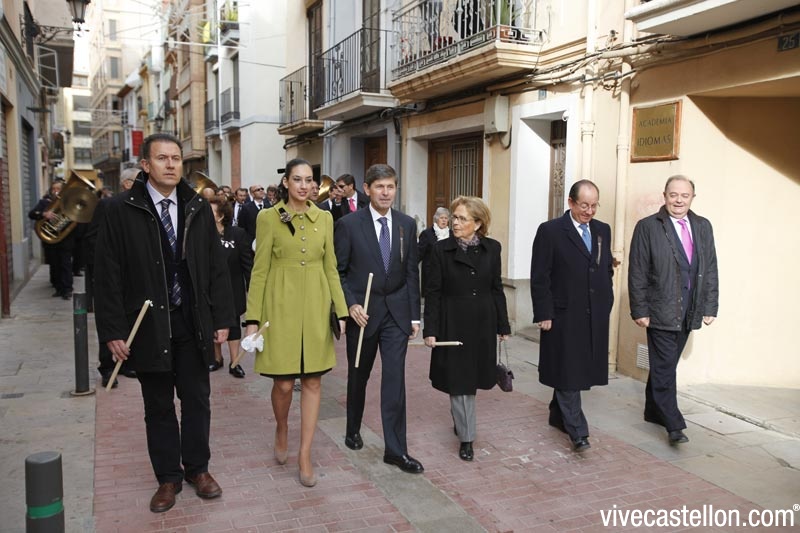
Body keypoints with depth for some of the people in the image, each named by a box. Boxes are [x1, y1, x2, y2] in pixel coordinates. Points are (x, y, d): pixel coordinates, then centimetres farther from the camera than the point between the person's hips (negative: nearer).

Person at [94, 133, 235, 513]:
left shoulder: (198, 208, 3)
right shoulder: (121, 210, -5)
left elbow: (216, 268, 5)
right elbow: (108, 275, -6)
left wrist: (222, 319, 2)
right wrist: (113, 331, -9)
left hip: (193, 324, 2)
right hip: (148, 326, -2)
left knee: (197, 401, 12)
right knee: (159, 407, 11)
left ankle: (198, 468, 30)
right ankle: (168, 477, 27)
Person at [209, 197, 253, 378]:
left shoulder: (238, 234, -12)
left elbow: (248, 263, -9)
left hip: (232, 290, -2)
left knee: (232, 324, 8)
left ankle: (234, 363, 18)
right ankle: (217, 358, 32)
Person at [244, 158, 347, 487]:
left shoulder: (324, 218, 7)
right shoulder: (269, 218, -2)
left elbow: (331, 268, 9)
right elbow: (259, 271, -2)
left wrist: (341, 310, 1)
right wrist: (253, 318, -6)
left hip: (316, 306, 3)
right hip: (281, 306, -3)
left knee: (313, 381, 4)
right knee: (283, 383, 2)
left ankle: (305, 454, 16)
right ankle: (281, 431, 34)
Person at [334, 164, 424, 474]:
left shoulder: (407, 224, 2)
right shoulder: (349, 224, -7)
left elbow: (411, 272, 5)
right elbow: (337, 271, -4)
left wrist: (414, 315, 3)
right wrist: (350, 305, -15)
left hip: (396, 312, 2)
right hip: (362, 312, -1)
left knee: (395, 379, -3)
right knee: (358, 376, 16)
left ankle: (395, 449, 7)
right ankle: (353, 430, 39)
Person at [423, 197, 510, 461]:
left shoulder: (492, 248, 1)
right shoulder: (441, 249, -6)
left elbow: (497, 288, 6)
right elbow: (432, 293, -6)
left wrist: (503, 325, 7)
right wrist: (430, 330, -10)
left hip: (482, 323, 3)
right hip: (453, 323, -3)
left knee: (473, 376, 16)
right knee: (458, 379, 2)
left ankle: (459, 419, 42)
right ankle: (466, 438, 13)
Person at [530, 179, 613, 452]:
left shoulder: (603, 230, 10)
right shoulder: (550, 231, -7)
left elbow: (608, 270, 17)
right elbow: (539, 277, -8)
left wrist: (606, 305, 11)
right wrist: (544, 314, -11)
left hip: (595, 317, 6)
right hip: (564, 316, -6)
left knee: (582, 370, 13)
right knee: (567, 372, -1)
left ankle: (558, 414, 30)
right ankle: (577, 432, 4)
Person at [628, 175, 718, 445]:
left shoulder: (703, 226, 9)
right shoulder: (647, 227, -6)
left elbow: (710, 270, 11)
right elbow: (637, 273, -7)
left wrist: (710, 307, 6)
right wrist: (639, 310, -10)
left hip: (688, 312, 5)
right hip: (660, 311, -5)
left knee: (665, 365, 14)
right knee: (665, 368, -1)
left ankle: (653, 411, 29)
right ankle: (674, 425, 5)